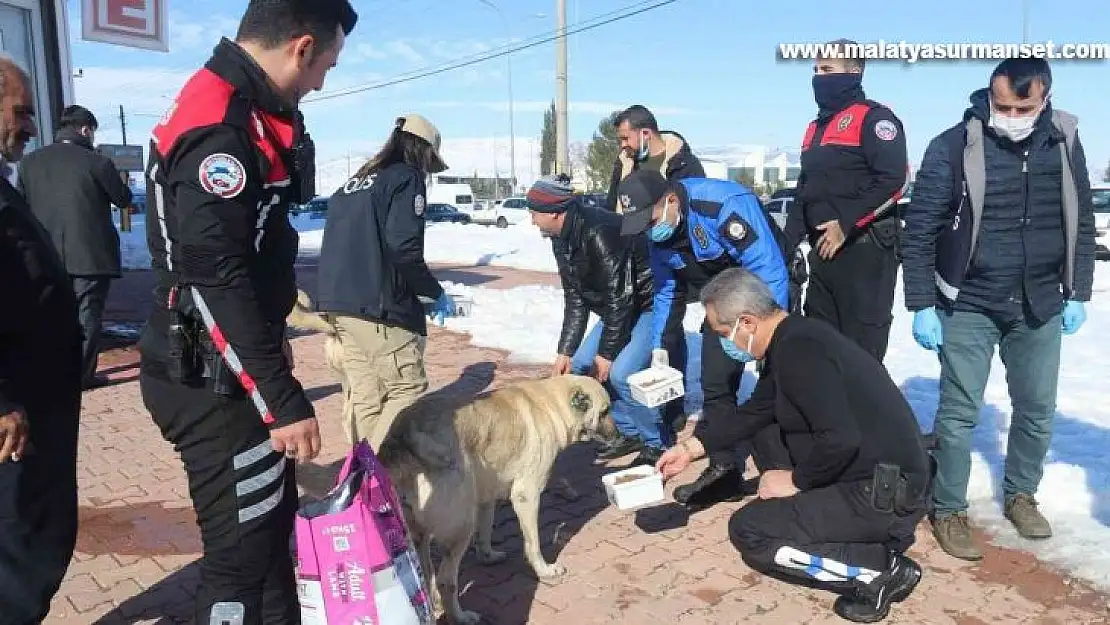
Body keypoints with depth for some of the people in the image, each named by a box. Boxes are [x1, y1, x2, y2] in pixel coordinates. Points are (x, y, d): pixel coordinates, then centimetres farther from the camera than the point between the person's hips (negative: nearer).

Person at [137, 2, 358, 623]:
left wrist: (273, 341, 23)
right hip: (214, 381, -10)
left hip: (232, 370, 10)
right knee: (245, 547, 1)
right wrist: (283, 399, -22)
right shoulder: (218, 128, -21)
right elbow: (216, 282, -25)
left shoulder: (240, 111, 12)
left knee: (273, 516, 20)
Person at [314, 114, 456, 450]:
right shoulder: (407, 177, -3)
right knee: (407, 389, -1)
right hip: (379, 307, -8)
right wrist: (436, 292, -3)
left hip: (337, 303, 8)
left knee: (364, 394, 12)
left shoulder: (355, 181, 20)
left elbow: (340, 246, 20)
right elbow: (403, 249, -16)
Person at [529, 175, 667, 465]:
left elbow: (619, 297, -28)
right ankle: (628, 432, 19)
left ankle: (658, 444, 0)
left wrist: (607, 352, -20)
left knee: (621, 374, -23)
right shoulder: (563, 240, 1)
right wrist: (565, 351, 1)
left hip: (650, 306, -10)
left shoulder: (599, 233, -30)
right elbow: (575, 299, 5)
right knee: (580, 365, 4)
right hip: (616, 310, 10)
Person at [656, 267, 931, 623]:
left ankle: (880, 568, -5)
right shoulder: (792, 339, 9)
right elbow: (755, 413, 21)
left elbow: (840, 440, -29)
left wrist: (796, 481, -11)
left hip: (887, 494, -10)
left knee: (747, 530, -7)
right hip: (868, 473, 10)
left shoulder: (798, 350, -23)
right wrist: (692, 448, 19)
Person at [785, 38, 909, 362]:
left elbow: (894, 179, -18)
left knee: (861, 350, -5)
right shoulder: (816, 127, 20)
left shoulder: (873, 117, -6)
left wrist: (846, 224, -19)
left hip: (865, 251, -8)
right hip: (823, 250, 9)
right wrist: (788, 242, 15)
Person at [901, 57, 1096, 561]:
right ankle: (949, 511, 16)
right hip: (968, 305, -4)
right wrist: (922, 306, -12)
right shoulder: (953, 146, -12)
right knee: (959, 412, 1)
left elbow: (1081, 222, 10)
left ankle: (1020, 495, 35)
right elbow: (920, 231, -9)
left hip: (1041, 307, 4)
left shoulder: (1064, 142, 1)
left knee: (1037, 408, 14)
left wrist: (1077, 295, 6)